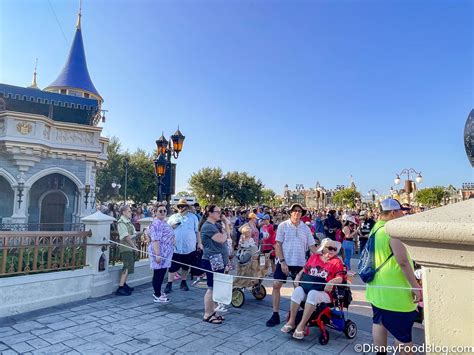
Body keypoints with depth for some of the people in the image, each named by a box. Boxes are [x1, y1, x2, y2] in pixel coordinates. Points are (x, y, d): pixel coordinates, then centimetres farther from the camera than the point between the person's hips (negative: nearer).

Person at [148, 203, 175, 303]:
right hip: (159, 252, -10)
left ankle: (157, 292, 28)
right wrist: (157, 254, -26)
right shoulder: (156, 224, -17)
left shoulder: (164, 223, 14)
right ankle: (157, 296, 7)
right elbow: (155, 240, -23)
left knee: (162, 273, 16)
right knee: (158, 273, -1)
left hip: (165, 253, 10)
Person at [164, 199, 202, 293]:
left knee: (186, 267, 13)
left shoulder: (193, 217, 6)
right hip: (175, 247, 0)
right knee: (173, 267, 0)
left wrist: (199, 243, 1)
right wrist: (172, 226, -11)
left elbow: (197, 231, 6)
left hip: (189, 247, 1)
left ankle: (183, 283, 28)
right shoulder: (173, 217, 8)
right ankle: (169, 284, 10)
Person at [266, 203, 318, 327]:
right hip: (284, 262, -2)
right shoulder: (283, 226, -3)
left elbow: (312, 246, 6)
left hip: (299, 263, 2)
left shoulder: (305, 228, 4)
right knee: (276, 285, -5)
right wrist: (282, 261, -12)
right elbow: (278, 245, -5)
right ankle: (275, 315, 7)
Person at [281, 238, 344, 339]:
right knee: (298, 290, -28)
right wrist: (298, 276, 2)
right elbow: (304, 270, 20)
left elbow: (340, 278, -7)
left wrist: (332, 282, -27)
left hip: (323, 292, -3)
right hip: (306, 287, 3)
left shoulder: (336, 262, 3)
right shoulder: (313, 257, 12)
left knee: (312, 294, -35)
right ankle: (291, 321, -16)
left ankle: (301, 325, -29)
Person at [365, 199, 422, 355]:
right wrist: (415, 286, -18)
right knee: (403, 331, 5)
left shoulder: (375, 229, 7)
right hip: (394, 291, -9)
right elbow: (403, 262, -24)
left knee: (379, 322, 18)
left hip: (377, 287, 9)